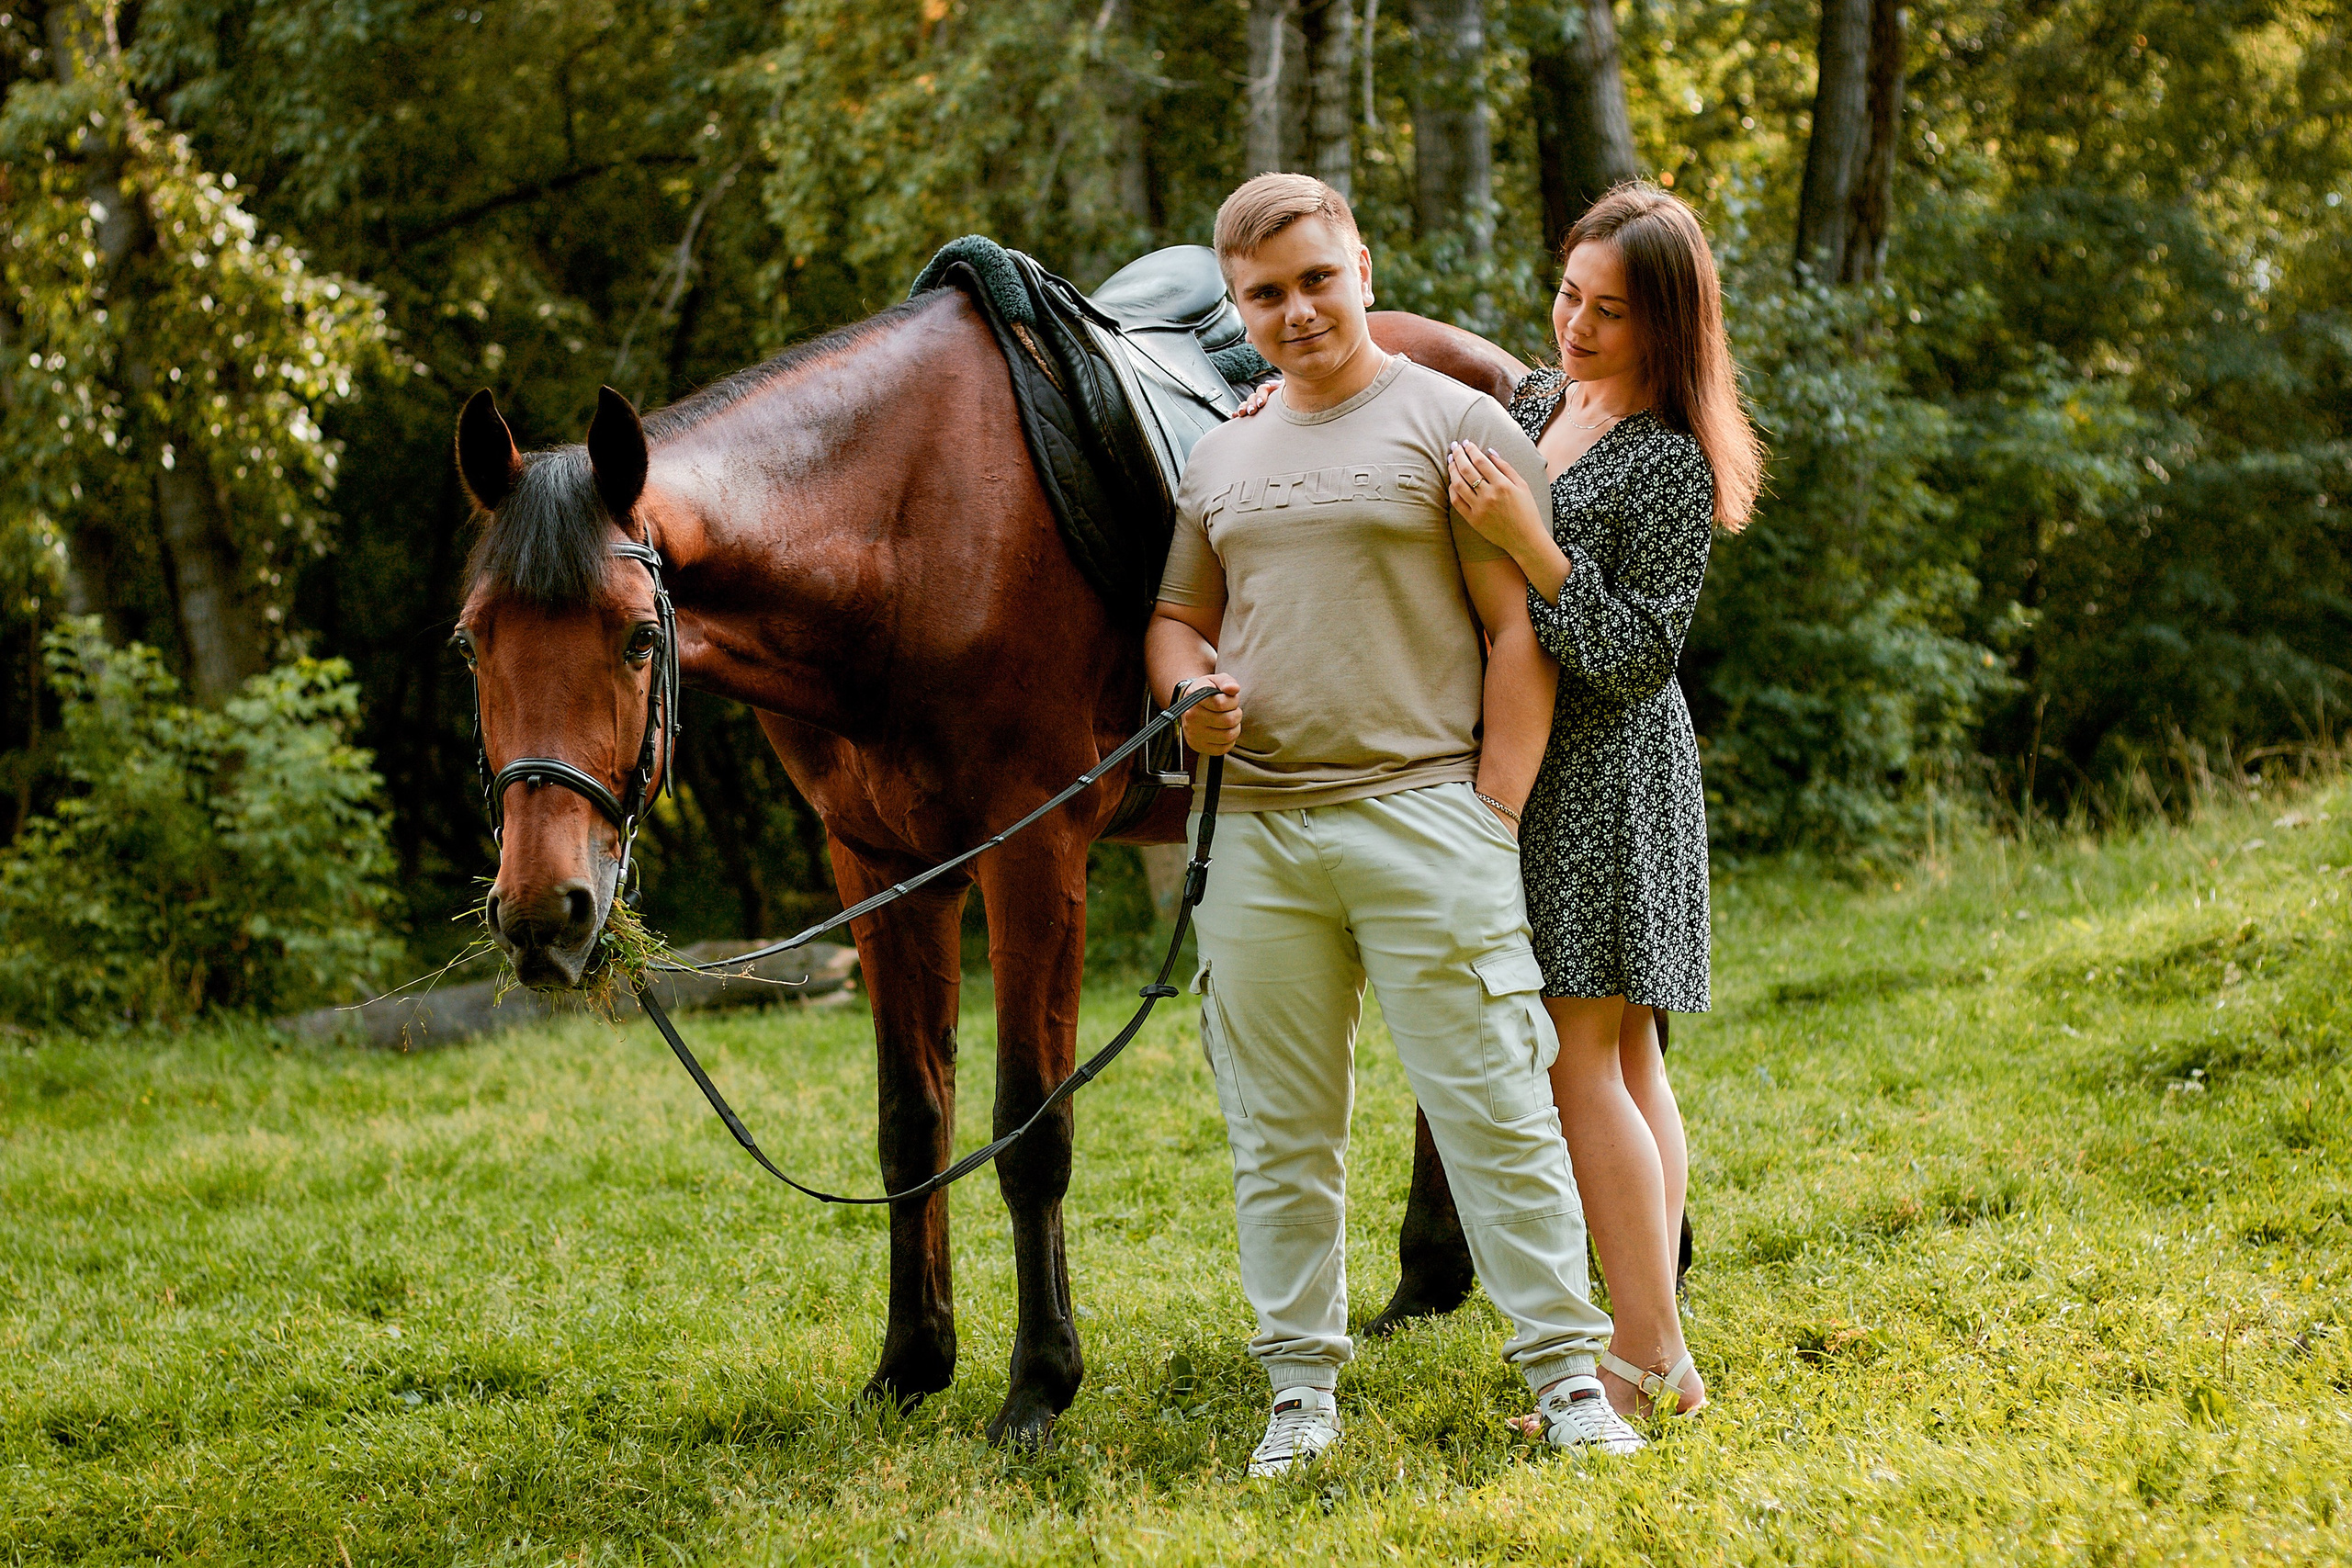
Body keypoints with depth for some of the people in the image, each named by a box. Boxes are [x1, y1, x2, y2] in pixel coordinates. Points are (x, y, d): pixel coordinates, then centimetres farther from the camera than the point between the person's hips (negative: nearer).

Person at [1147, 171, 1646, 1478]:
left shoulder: (1455, 424, 0)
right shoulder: (1221, 457, 15)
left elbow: (1521, 633, -3)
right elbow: (1179, 618, 25)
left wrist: (1493, 818, -9)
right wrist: (1190, 692, 1)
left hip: (1424, 808, -5)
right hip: (1258, 823, 5)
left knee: (1494, 1109, -4)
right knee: (1280, 1135, 8)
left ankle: (1568, 1372, 4)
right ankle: (1303, 1386, 18)